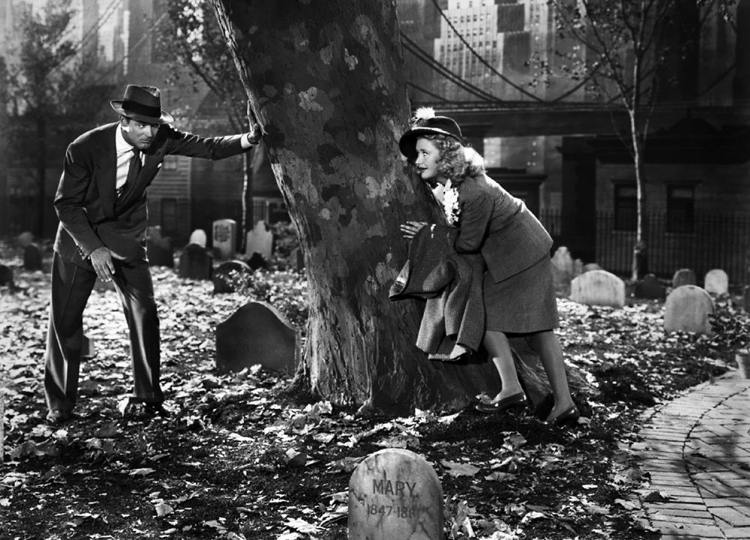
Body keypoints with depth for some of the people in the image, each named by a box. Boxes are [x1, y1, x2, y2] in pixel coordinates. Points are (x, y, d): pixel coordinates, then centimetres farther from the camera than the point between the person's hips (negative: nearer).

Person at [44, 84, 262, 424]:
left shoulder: (161, 138, -15)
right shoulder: (85, 148, -24)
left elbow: (209, 148, -9)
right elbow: (66, 203, -17)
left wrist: (248, 140, -28)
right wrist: (93, 248, -25)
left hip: (126, 236, 2)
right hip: (79, 235, -2)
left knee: (144, 314, -7)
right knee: (65, 319, 0)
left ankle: (147, 396, 5)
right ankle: (60, 404, 14)